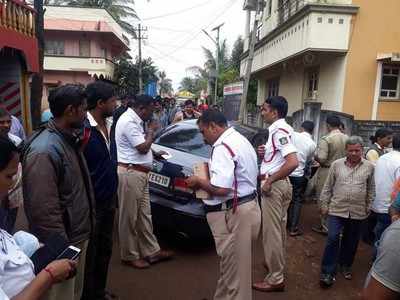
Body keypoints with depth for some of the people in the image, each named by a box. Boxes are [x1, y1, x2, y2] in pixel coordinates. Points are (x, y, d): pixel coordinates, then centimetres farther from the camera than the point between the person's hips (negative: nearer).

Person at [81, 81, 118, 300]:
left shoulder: (108, 124, 4)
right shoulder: (82, 128, -22)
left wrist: (113, 194, 15)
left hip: (109, 199, 8)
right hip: (91, 203, -8)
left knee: (105, 249, 22)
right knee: (89, 254, 11)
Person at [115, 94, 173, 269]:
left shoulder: (134, 120, 15)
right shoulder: (128, 121, -17)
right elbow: (143, 148, -20)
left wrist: (156, 154, 16)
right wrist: (151, 131, -6)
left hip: (139, 173, 10)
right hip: (130, 174, -10)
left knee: (144, 215, 15)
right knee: (129, 217, 4)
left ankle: (151, 252, 26)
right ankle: (129, 256, 19)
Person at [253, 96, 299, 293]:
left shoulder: (279, 130, -19)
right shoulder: (279, 128, 12)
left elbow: (293, 162, -30)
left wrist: (269, 181, -24)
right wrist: (265, 153, 7)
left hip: (274, 184, -10)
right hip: (281, 183, 10)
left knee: (271, 231, -1)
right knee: (279, 228, 21)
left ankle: (275, 279, 10)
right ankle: (277, 263, 38)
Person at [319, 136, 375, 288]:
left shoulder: (369, 166, 1)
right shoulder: (336, 164, -2)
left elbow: (371, 190, 9)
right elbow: (327, 187, 3)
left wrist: (368, 207, 10)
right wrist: (324, 204, 2)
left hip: (358, 212, 2)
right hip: (337, 209, -2)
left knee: (351, 241, 14)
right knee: (333, 239, -6)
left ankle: (345, 266, 36)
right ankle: (328, 272, 4)